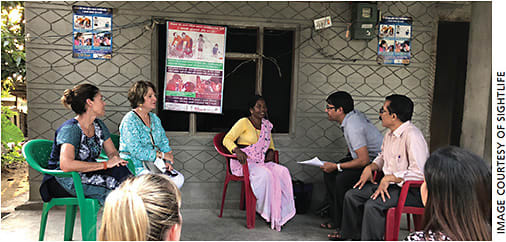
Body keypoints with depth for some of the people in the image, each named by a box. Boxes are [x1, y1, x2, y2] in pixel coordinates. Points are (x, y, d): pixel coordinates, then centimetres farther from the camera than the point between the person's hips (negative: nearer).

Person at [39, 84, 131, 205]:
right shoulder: (70, 128, -18)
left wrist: (115, 159, -12)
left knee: (120, 170, -23)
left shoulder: (99, 125, 7)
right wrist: (105, 164, -28)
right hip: (63, 180, -7)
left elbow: (112, 152, 15)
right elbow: (66, 165, -32)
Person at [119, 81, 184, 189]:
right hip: (135, 167, -7)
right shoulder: (129, 121, -11)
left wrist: (167, 161, -3)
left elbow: (164, 143, 16)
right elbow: (136, 151, -20)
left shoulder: (155, 118, 13)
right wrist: (162, 155, -17)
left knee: (179, 179, -14)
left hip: (155, 164, 7)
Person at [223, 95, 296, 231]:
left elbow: (270, 142, 30)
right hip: (243, 162, -6)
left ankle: (279, 213, -17)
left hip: (260, 162, 6)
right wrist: (237, 150, -31)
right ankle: (266, 211, -17)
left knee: (283, 172, -19)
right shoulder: (244, 123, -6)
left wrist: (271, 151, 7)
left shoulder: (266, 124, 14)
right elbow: (227, 139, -12)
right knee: (265, 174, -33)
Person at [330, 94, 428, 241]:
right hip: (389, 183, 10)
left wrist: (388, 178, -25)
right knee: (351, 195, 5)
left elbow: (418, 173, -29)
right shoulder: (390, 134, 9)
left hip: (411, 190, -9)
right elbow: (383, 157, 26)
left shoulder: (412, 135, -22)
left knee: (372, 204, -30)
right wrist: (370, 167, 6)